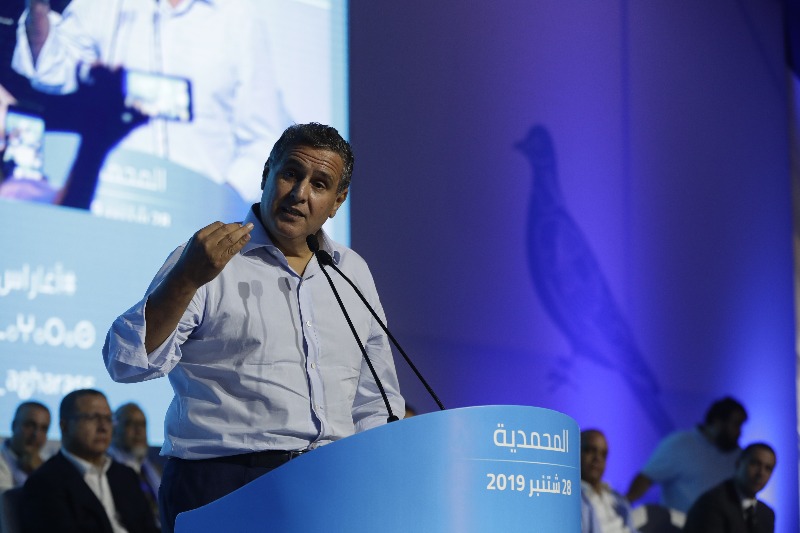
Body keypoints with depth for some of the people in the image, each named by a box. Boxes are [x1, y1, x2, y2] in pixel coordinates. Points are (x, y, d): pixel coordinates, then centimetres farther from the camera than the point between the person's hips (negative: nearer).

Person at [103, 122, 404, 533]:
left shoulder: (353, 273, 18)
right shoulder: (208, 263, 2)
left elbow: (376, 404, 24)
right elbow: (127, 363, -9)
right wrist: (187, 278, -20)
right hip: (224, 482, -4)